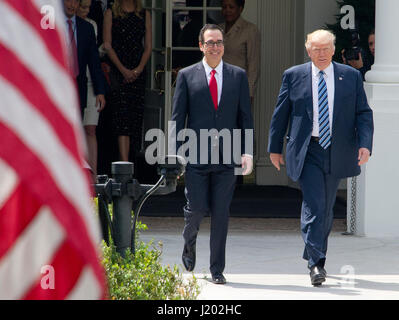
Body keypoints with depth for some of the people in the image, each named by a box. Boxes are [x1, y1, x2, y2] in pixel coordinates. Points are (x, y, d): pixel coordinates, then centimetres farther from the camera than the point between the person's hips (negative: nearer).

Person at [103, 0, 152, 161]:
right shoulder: (111, 13, 4)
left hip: (138, 73, 3)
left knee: (136, 115, 1)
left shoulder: (144, 14, 11)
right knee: (122, 116, -12)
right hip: (117, 71, -3)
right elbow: (107, 45, -1)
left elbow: (148, 46, 8)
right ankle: (125, 165, -18)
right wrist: (123, 70, -10)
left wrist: (138, 69, -7)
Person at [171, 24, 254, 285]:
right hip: (196, 155, -1)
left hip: (227, 156, 1)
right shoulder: (187, 76, 5)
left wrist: (247, 152, 0)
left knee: (221, 213, 1)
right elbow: (177, 117, 4)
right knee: (197, 208, -5)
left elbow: (245, 116, 8)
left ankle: (217, 270, 8)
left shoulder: (238, 75, 9)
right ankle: (190, 240, 29)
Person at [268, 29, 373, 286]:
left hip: (336, 151, 2)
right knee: (314, 204, -14)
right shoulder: (293, 76, 2)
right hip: (307, 152, -2)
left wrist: (365, 144, -10)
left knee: (326, 207, 11)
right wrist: (275, 148, 9)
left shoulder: (351, 77, 5)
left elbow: (363, 113, 4)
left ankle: (316, 254, 29)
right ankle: (316, 263, -16)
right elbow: (281, 114, 8)